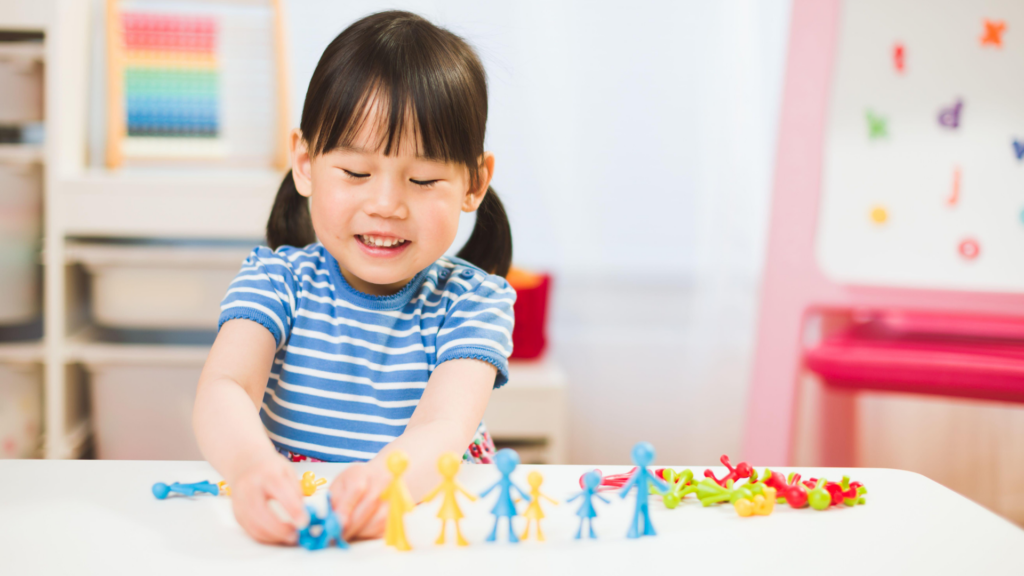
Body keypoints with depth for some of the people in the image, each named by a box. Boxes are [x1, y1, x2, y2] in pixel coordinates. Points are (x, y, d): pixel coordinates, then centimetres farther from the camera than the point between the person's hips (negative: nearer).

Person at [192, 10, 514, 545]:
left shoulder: (472, 300, -5)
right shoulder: (277, 278, -2)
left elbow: (443, 426, -22)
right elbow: (221, 388, -20)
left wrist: (386, 480, -45)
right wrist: (252, 464, -43)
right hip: (292, 518, 0)